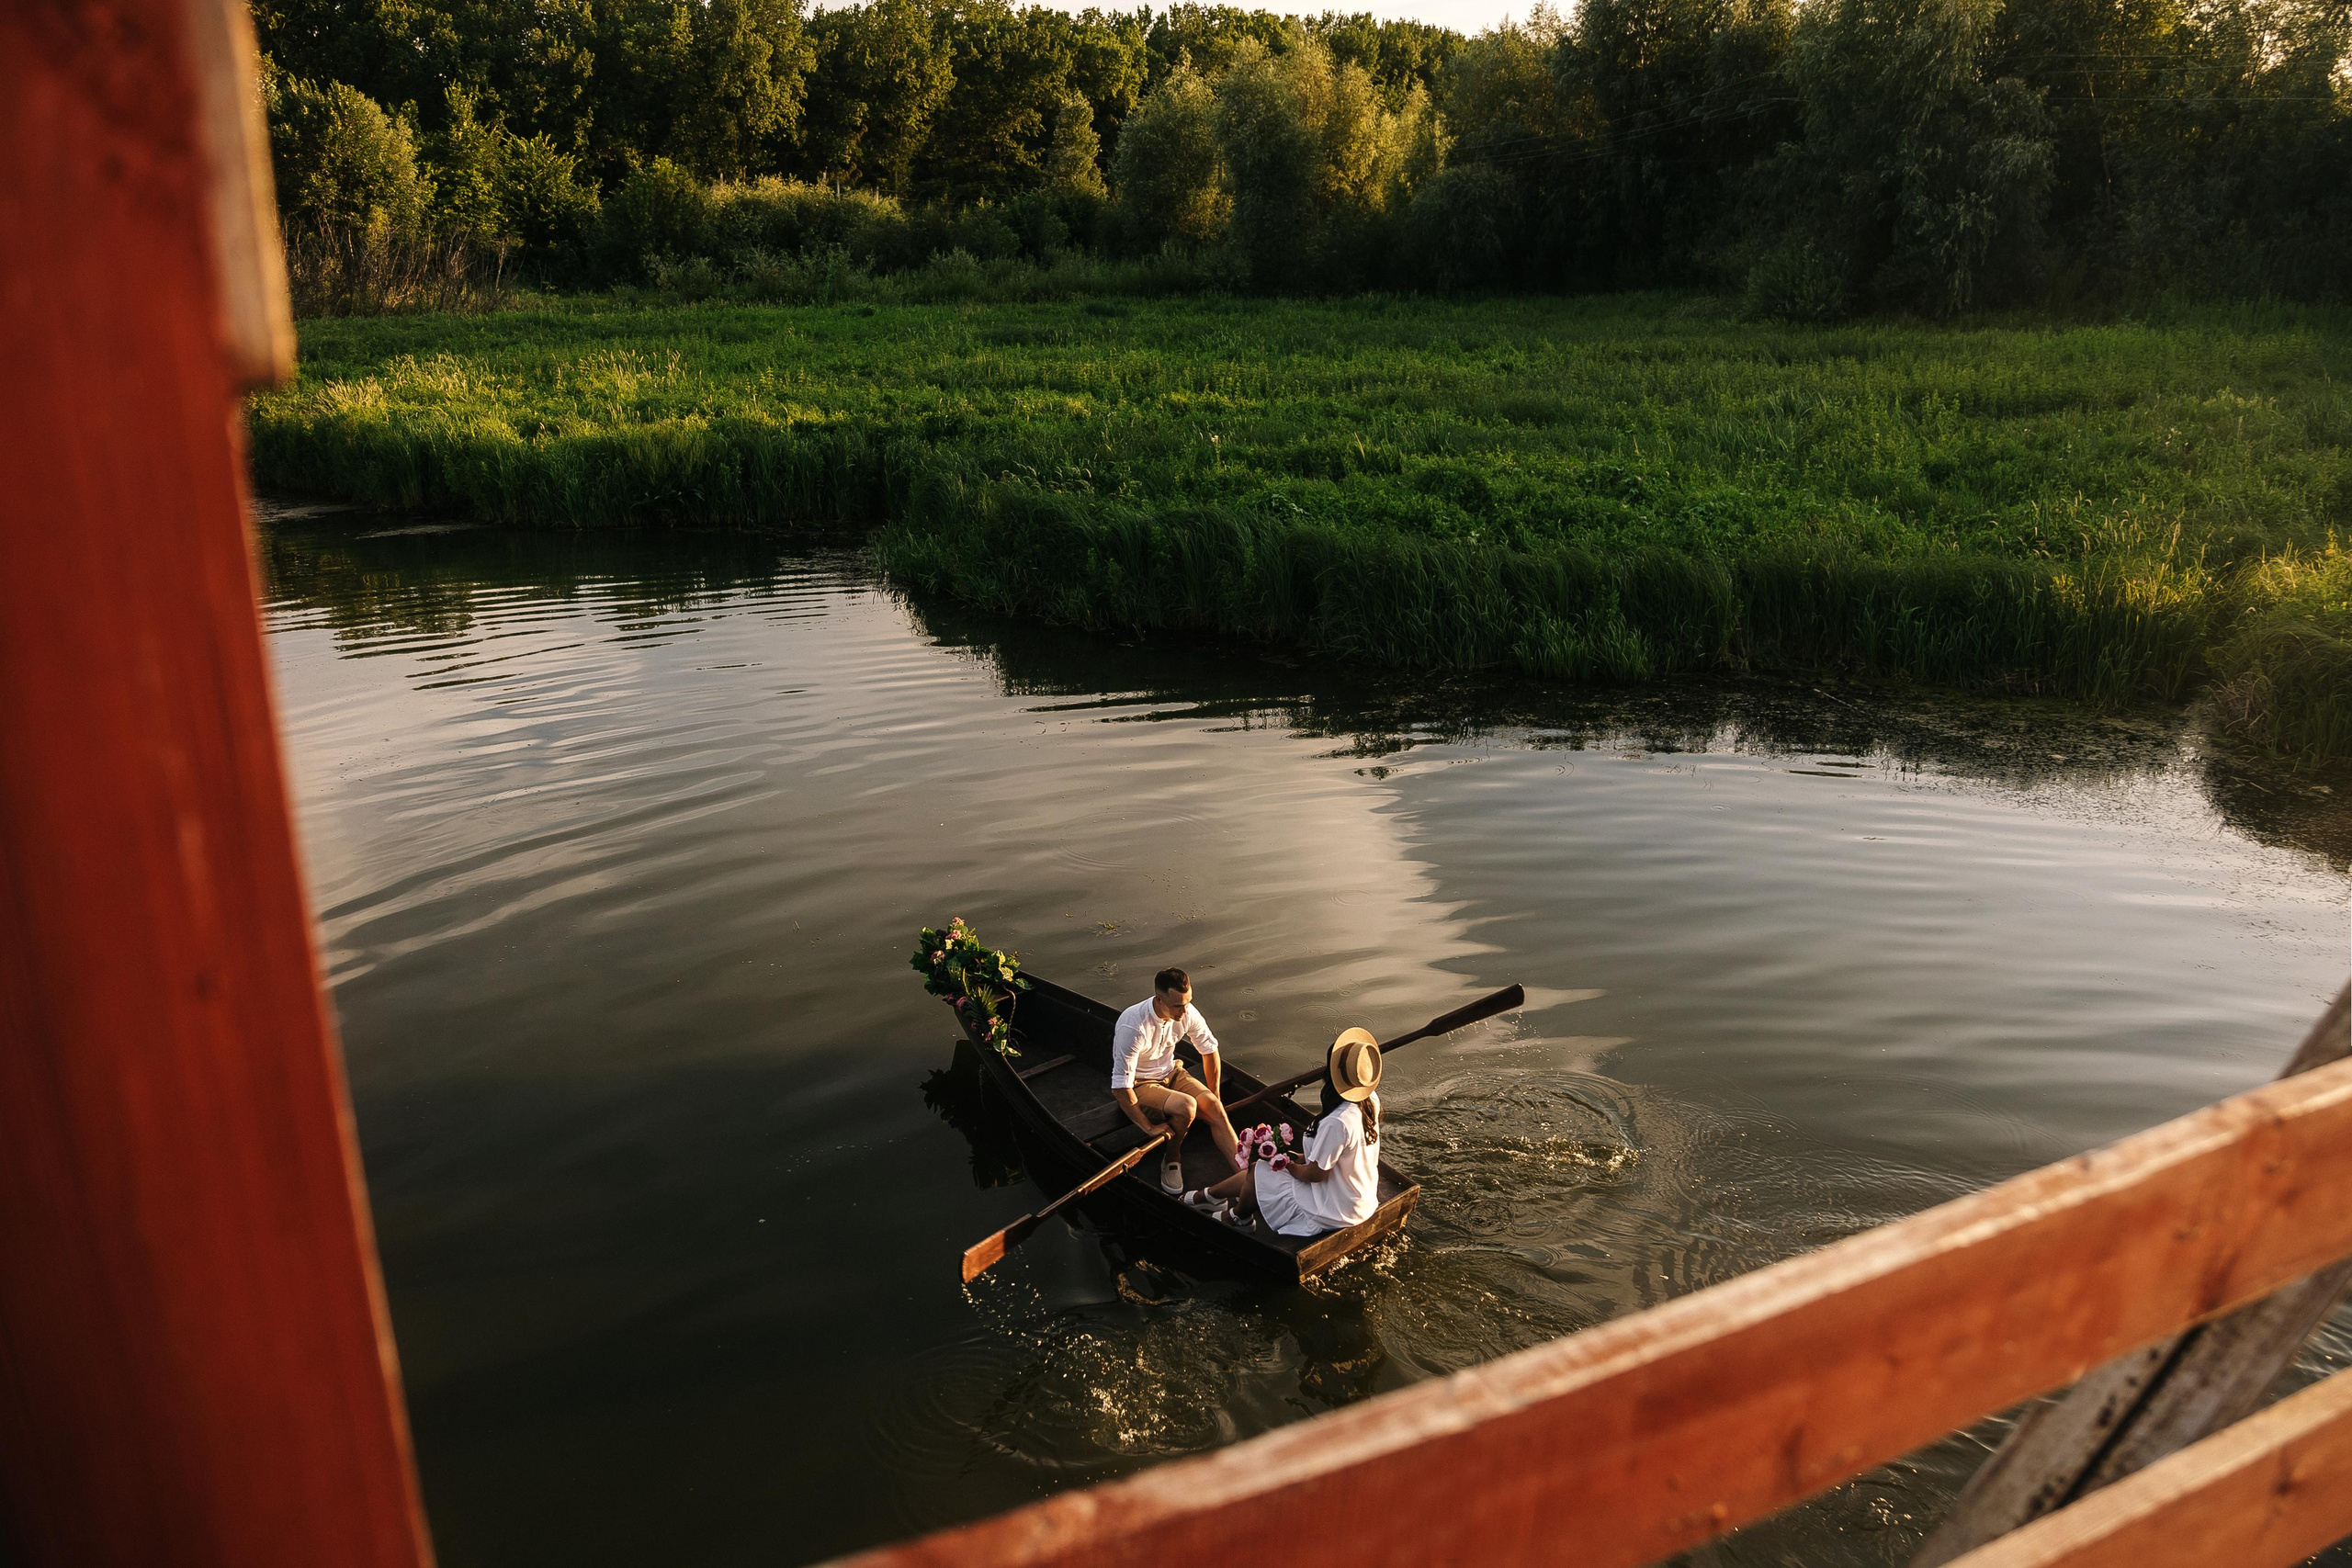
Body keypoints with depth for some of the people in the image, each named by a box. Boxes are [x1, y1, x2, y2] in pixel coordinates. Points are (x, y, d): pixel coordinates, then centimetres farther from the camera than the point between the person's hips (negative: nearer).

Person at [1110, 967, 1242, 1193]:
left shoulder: (1187, 1013, -15)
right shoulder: (1133, 1027, -33)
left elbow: (1209, 1050, 4)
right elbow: (1120, 1088, -30)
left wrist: (1214, 1097, 9)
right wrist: (1149, 1127, -25)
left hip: (1171, 1073, 6)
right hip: (1139, 1085, -5)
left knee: (1213, 1106, -18)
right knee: (1186, 1106, -30)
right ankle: (1172, 1158, -3)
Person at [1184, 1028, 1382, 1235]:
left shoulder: (1336, 1123, -34)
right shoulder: (1370, 1101, -6)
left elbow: (1315, 1174, -22)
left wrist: (1291, 1166, -2)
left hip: (1334, 1213, -8)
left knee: (1256, 1173, 8)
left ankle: (1238, 1215, 38)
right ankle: (1211, 1195, 38)